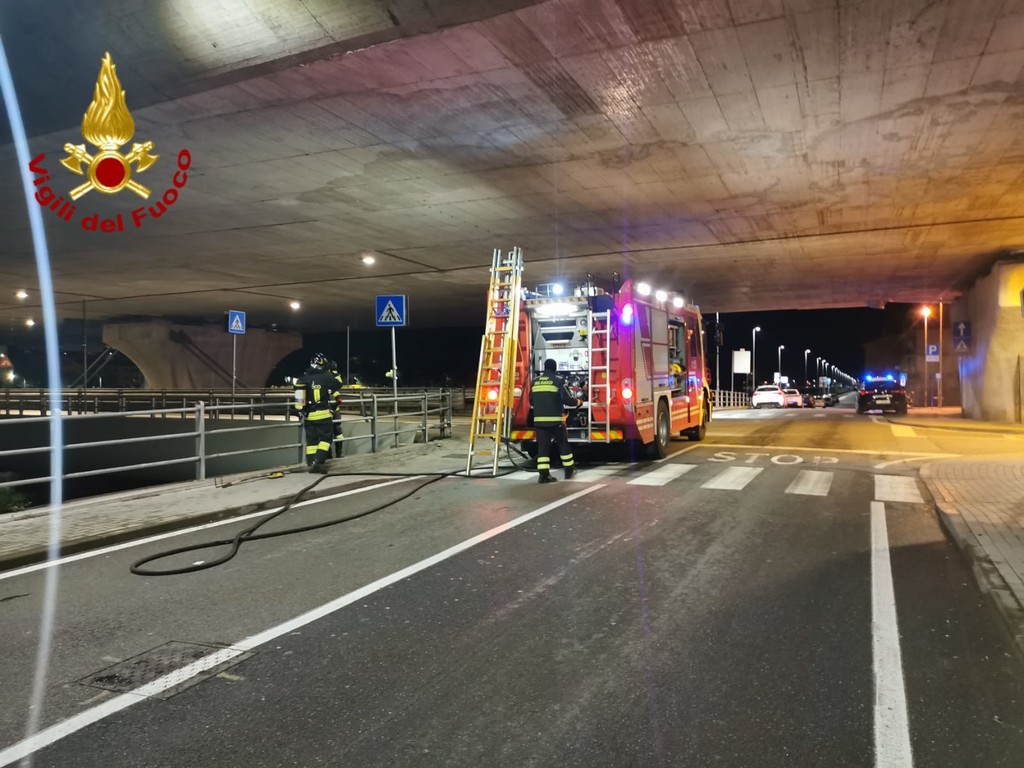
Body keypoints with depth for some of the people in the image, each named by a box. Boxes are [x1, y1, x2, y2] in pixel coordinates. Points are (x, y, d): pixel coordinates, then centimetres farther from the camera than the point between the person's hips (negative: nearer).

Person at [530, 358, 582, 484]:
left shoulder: (535, 382, 10)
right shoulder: (559, 381, -4)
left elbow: (531, 401, 18)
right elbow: (567, 399, -9)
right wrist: (578, 402, 11)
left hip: (539, 419, 3)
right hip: (555, 419, -3)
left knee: (543, 446, 3)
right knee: (563, 444, 12)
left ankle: (544, 474, -3)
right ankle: (569, 470, 21)